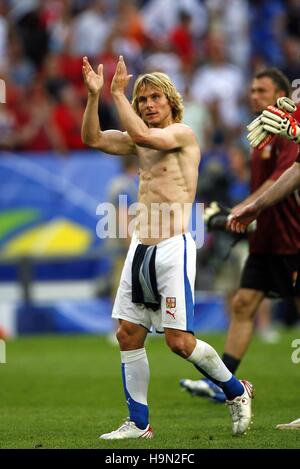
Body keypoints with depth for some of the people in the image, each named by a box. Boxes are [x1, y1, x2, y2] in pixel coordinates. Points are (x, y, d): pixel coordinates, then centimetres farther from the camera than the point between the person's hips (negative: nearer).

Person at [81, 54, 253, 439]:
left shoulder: (182, 133, -6)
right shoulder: (141, 142, 16)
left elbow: (142, 135, -23)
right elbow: (92, 139, 9)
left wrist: (117, 94, -15)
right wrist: (93, 95, -2)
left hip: (174, 247, -8)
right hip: (140, 247, 8)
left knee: (179, 341, -10)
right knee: (129, 333, 3)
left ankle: (237, 391, 12)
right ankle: (138, 423, 10)